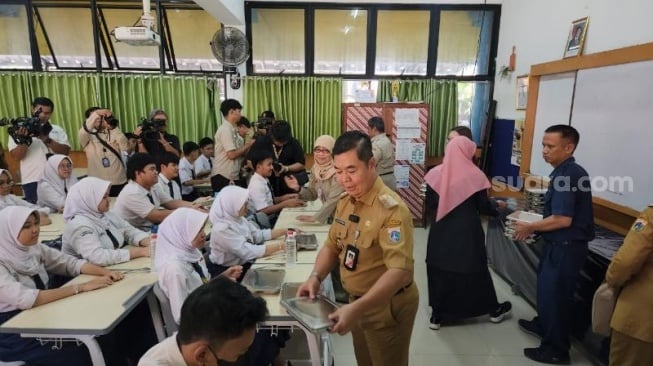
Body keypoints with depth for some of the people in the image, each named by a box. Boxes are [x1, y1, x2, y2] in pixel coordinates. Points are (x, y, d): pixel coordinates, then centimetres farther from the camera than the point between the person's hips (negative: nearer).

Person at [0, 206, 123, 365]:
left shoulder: (35, 249, 2)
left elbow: (71, 263, 2)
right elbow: (27, 299, -30)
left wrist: (105, 272, -16)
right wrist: (81, 287, -32)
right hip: (14, 335, -6)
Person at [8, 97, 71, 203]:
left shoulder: (57, 130, 10)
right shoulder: (19, 130, 6)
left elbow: (65, 151, -4)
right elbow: (17, 156, -1)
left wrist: (47, 139, -16)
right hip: (32, 181, -1)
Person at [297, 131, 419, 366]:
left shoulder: (391, 209, -27)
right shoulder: (345, 202, -1)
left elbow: (400, 271, -34)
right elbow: (332, 245, 8)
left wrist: (357, 308, -42)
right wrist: (315, 277, -9)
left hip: (388, 306, -7)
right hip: (358, 301, 7)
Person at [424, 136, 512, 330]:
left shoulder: (436, 174, -4)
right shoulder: (474, 175, -12)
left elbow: (431, 203, 1)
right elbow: (483, 206, -6)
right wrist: (497, 209, 15)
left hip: (441, 230, 2)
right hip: (467, 230, -2)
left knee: (440, 269, 11)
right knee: (475, 269, 14)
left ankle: (437, 315, 19)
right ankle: (493, 310, 35)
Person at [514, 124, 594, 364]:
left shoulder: (567, 175, -24)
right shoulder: (568, 172, 7)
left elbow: (563, 219, -28)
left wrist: (530, 227, -15)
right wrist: (536, 225, 8)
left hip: (566, 247, -10)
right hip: (559, 244, 10)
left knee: (555, 294, 5)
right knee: (546, 288, 25)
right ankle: (543, 325, 46)